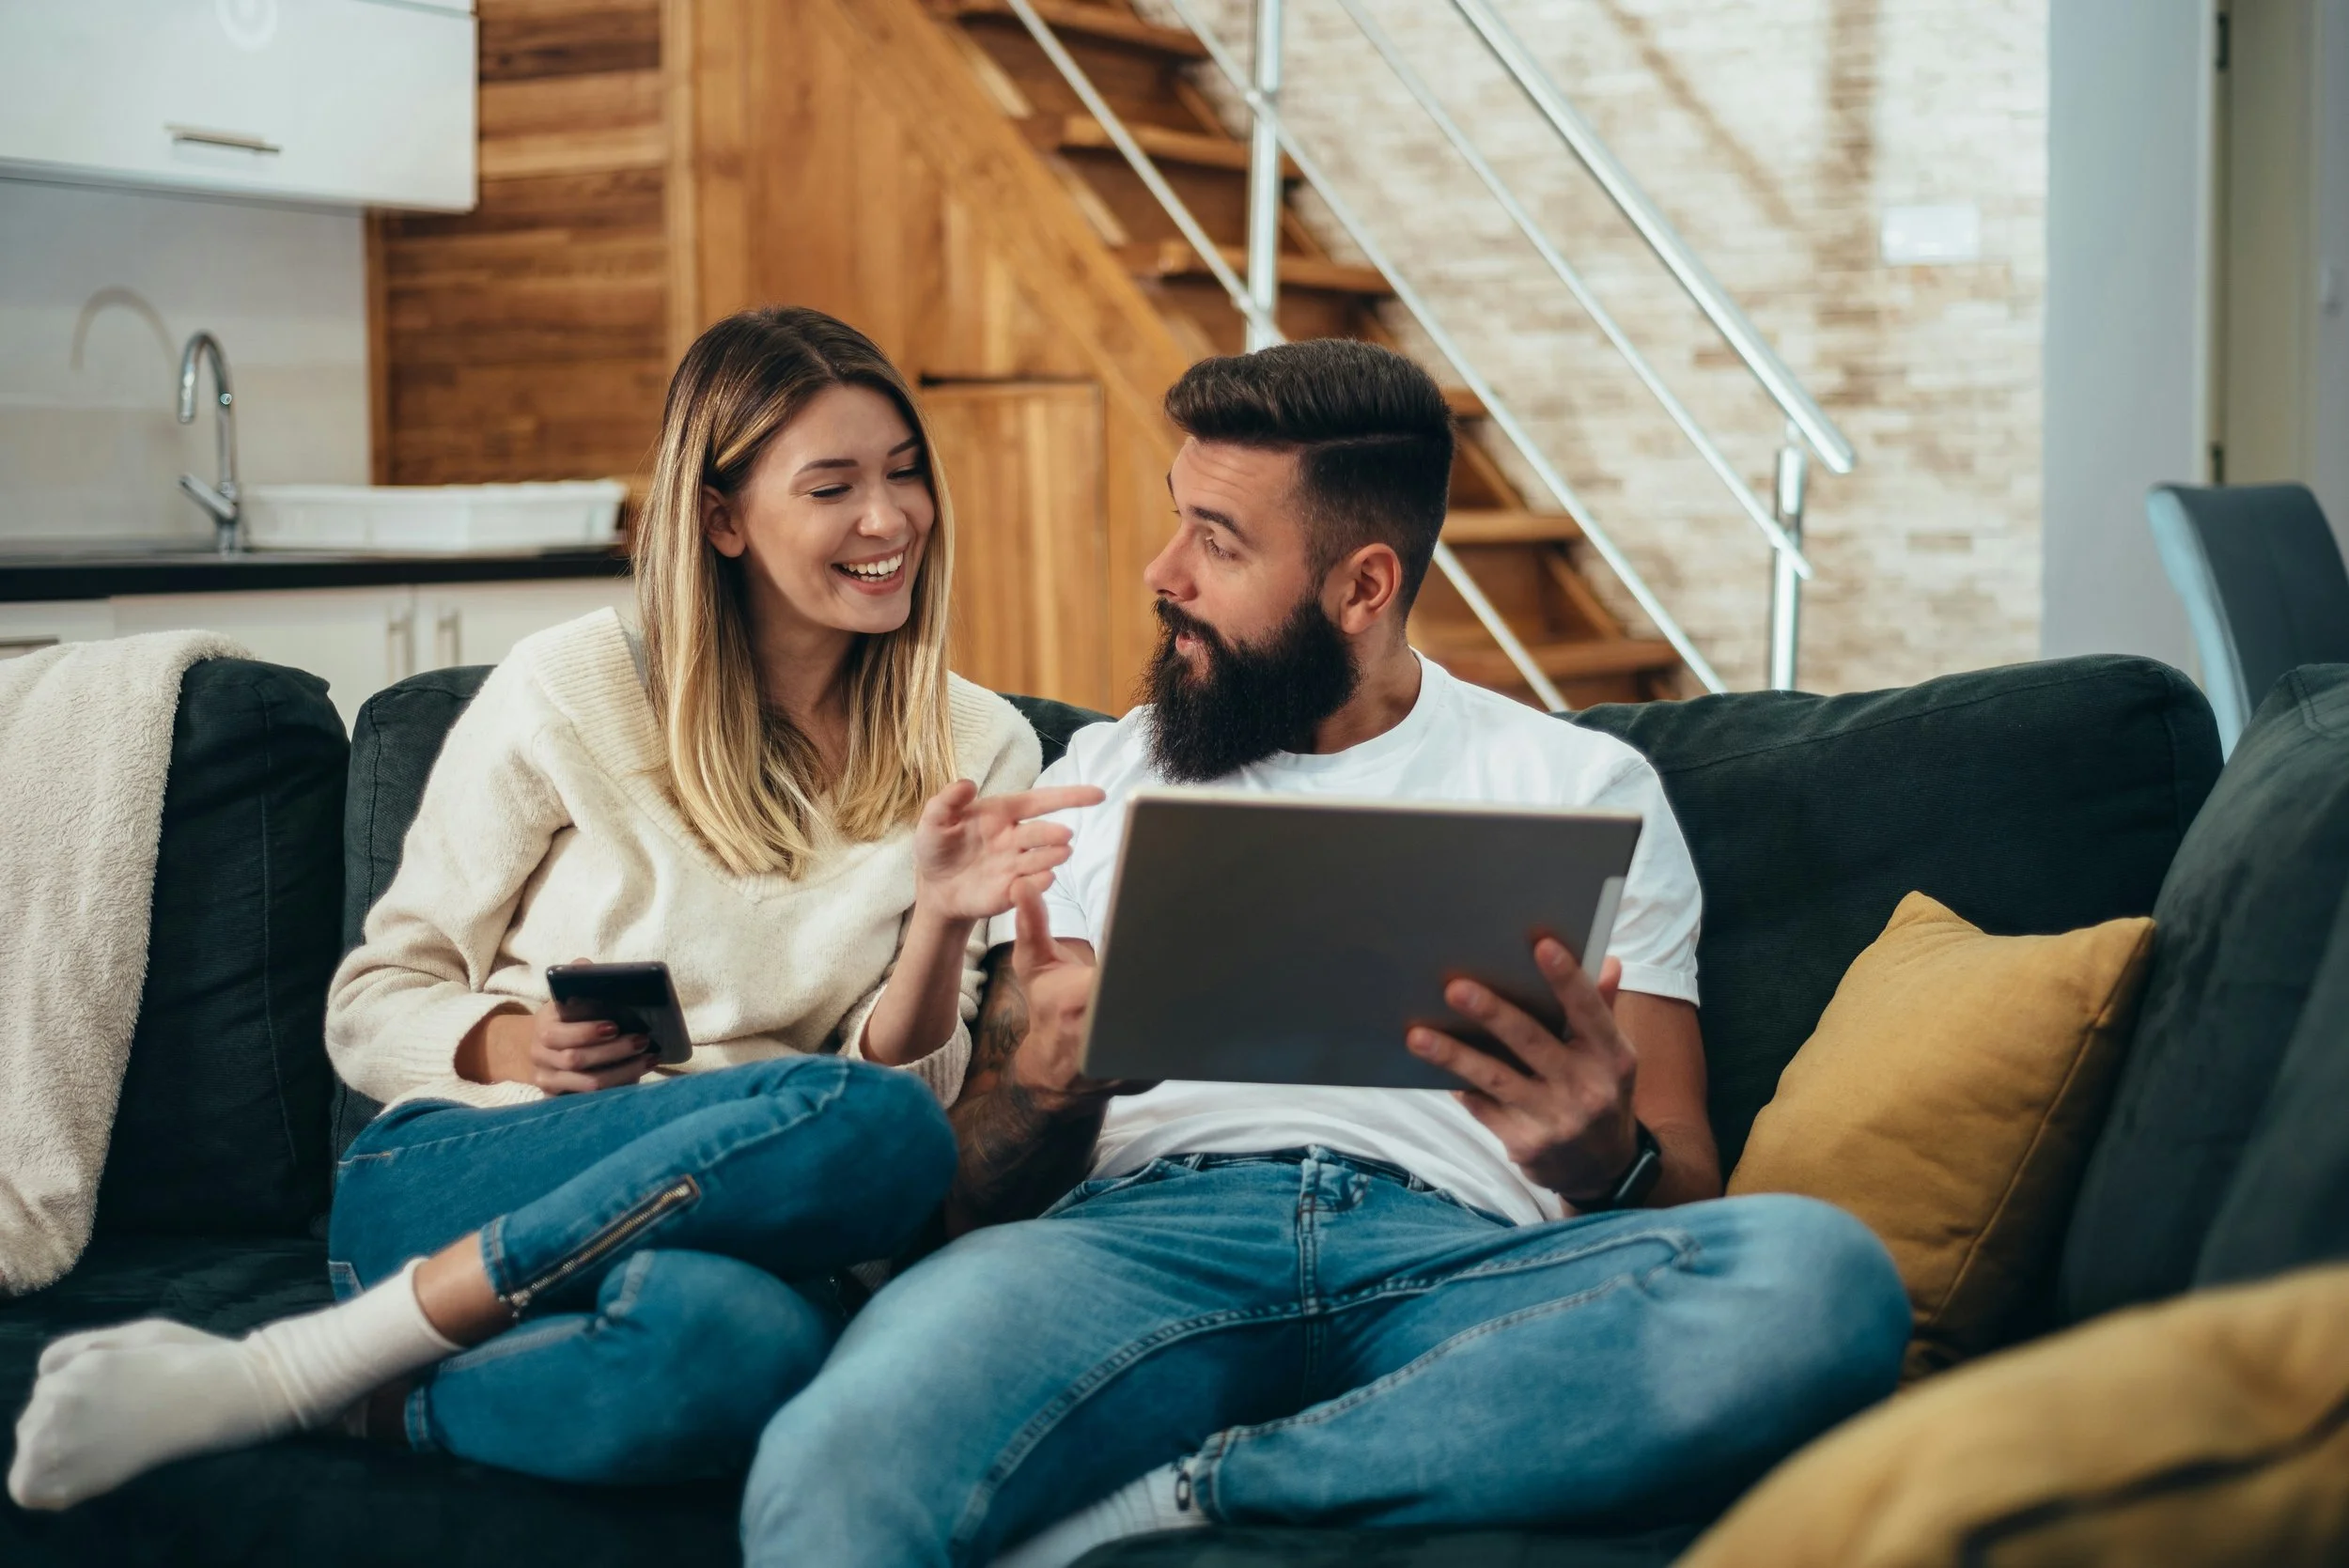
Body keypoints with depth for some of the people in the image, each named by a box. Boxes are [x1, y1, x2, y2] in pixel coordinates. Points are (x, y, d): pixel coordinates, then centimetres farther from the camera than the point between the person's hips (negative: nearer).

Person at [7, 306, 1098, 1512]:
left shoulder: (981, 753, 10)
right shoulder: (572, 690, 2)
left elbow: (909, 1076, 6)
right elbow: (373, 1005, 8)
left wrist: (943, 924, -13)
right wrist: (512, 1048, -13)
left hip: (712, 1228, 2)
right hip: (446, 1183, -1)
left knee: (757, 1343, -40)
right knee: (869, 1129, -35)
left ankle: (368, 1409, -16)